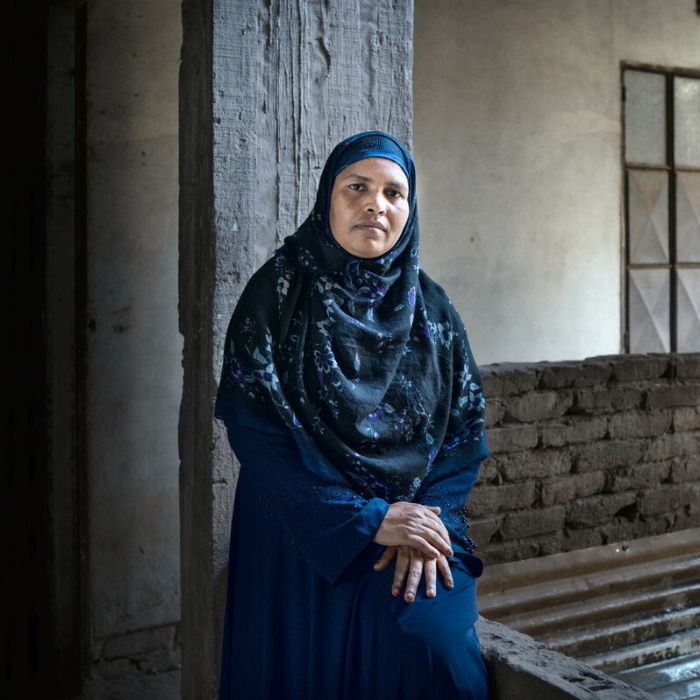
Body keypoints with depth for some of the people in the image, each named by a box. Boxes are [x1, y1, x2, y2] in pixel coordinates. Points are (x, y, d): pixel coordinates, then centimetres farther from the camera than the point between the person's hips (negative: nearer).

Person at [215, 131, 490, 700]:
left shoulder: (431, 307, 7)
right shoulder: (278, 295, -3)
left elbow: (464, 432, 6)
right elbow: (255, 433, -11)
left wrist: (430, 522, -12)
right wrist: (368, 519, -15)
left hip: (418, 521, 2)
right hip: (302, 540, -2)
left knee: (435, 644, -20)